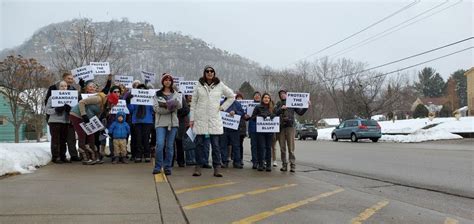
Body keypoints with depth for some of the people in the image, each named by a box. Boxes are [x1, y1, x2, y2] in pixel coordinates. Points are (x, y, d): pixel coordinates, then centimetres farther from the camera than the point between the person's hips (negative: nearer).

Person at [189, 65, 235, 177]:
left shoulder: (220, 85, 6)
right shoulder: (199, 85, 6)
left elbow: (231, 96, 17)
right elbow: (193, 102, 8)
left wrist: (223, 107, 7)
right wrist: (191, 119, 3)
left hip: (214, 119, 0)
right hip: (200, 118, 0)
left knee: (215, 145, -1)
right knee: (199, 144, 2)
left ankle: (217, 168, 2)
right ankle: (198, 167, 10)